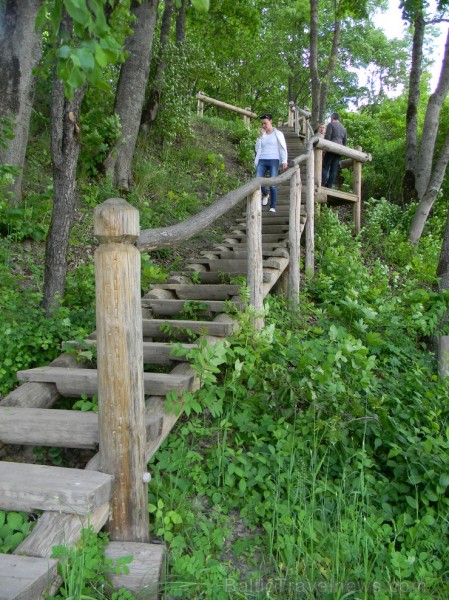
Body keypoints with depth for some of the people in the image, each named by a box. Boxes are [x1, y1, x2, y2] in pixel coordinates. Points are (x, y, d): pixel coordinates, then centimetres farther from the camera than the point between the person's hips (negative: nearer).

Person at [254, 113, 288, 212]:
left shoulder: (278, 134, 7)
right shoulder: (262, 135, 18)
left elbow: (283, 148, 3)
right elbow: (257, 149, 10)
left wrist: (284, 161, -7)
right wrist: (260, 136, 3)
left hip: (274, 160, -3)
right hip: (262, 161, 3)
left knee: (272, 184, -12)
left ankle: (273, 207, -5)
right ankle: (265, 194, 20)